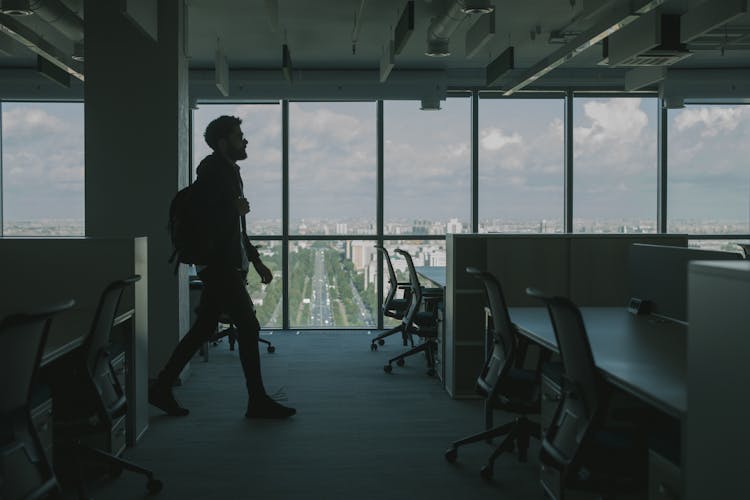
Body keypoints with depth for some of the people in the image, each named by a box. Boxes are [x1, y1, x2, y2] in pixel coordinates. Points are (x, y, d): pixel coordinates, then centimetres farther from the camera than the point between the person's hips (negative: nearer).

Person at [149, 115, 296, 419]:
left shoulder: (229, 171, 19)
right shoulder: (213, 169, -10)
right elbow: (199, 212, -21)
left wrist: (256, 260, 19)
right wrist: (235, 207, -11)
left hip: (226, 266, 10)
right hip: (220, 266, -10)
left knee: (203, 329, 11)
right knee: (248, 328, -6)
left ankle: (162, 389, 18)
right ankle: (257, 402, 1)